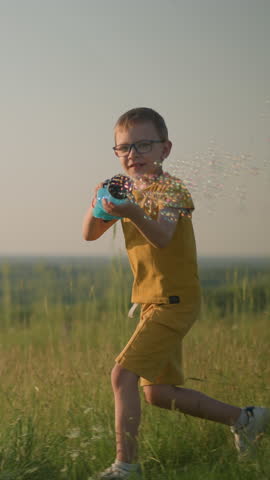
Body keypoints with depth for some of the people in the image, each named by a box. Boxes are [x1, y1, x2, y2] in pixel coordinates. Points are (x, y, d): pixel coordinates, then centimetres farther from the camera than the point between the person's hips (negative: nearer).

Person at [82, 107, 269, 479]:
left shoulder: (171, 190, -13)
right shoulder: (128, 190, 11)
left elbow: (162, 237, -33)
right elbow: (90, 234, 4)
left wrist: (135, 214, -53)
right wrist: (97, 205, -17)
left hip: (175, 301, -9)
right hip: (153, 302, 9)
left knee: (123, 374, -19)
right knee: (158, 392, 13)